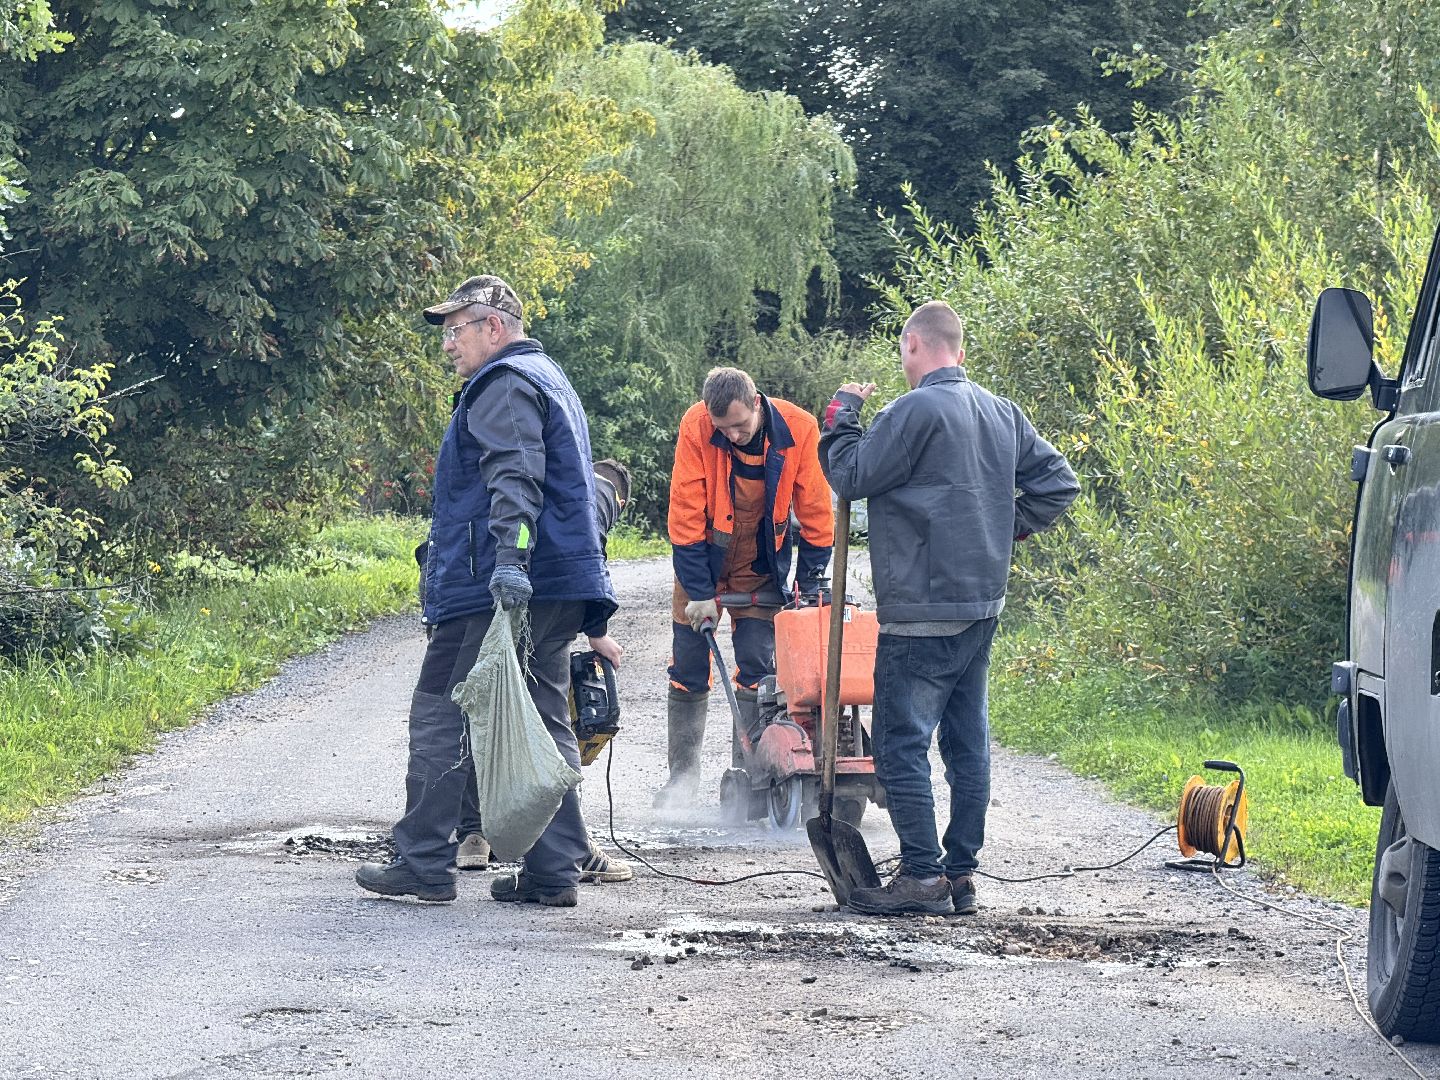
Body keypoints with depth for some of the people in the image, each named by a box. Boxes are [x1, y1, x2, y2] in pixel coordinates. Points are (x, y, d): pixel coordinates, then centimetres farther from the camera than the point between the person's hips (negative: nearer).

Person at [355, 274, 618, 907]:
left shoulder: (503, 385, -8)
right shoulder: (548, 379, 26)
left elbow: (514, 478, -24)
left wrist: (508, 558, -36)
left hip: (492, 591, -10)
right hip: (555, 589, 10)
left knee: (441, 717, -3)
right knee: (544, 723, 8)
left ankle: (423, 864, -2)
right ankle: (554, 871, 5)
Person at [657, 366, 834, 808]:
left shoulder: (798, 428, -20)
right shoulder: (695, 426, -23)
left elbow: (815, 513, -8)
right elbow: (686, 516, -17)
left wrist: (811, 585, -5)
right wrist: (698, 591, -16)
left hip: (760, 568, 0)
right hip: (702, 560, 0)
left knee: (756, 671, -5)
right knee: (688, 671, 3)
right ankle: (682, 775, 15)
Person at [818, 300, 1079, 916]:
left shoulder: (916, 411, -15)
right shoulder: (1002, 414, 10)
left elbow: (850, 477, -9)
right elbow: (1057, 484, 14)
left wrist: (841, 415, 5)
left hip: (921, 611, -8)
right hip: (982, 607, 8)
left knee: (901, 743, -4)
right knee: (967, 743, 11)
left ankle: (922, 876, -6)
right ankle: (961, 876, 14)